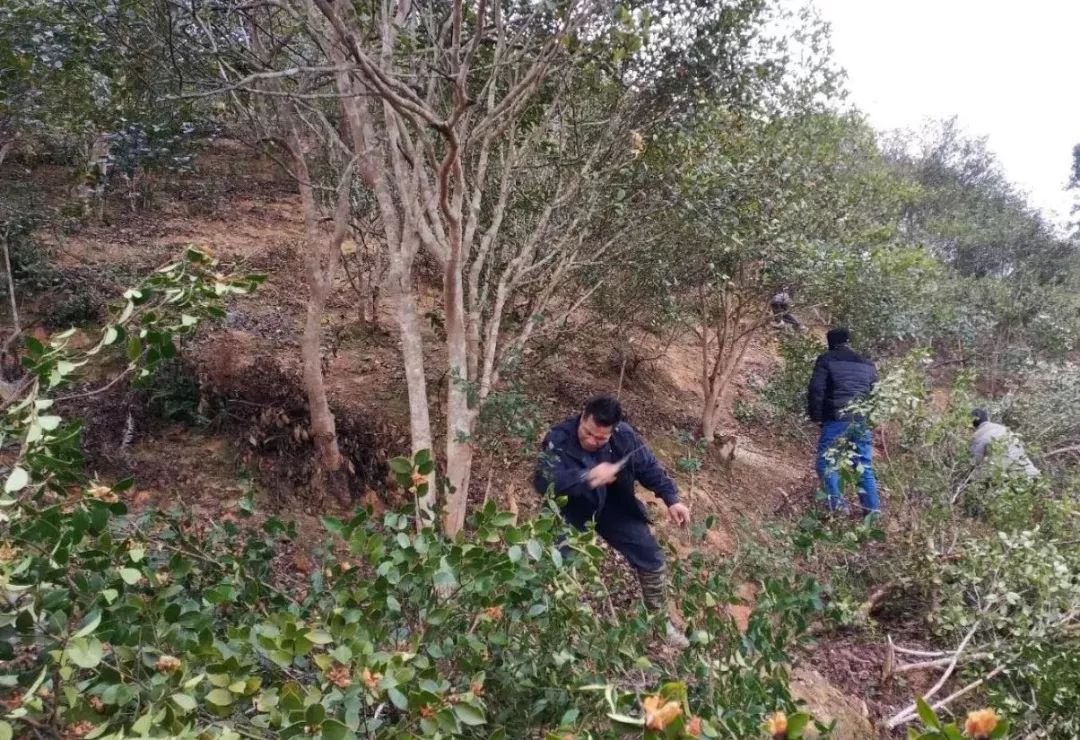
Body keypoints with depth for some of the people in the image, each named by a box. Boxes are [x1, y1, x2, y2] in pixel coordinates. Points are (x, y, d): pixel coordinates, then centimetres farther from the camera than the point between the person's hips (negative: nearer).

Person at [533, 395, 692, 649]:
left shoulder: (624, 436, -19)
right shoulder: (559, 439, -31)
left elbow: (649, 466, -6)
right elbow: (543, 482, -41)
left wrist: (671, 499, -17)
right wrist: (587, 477, -49)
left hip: (613, 508, 4)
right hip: (571, 512, -3)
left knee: (651, 556, 6)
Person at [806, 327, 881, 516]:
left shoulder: (826, 360, 5)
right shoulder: (867, 364, 20)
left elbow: (816, 390, -5)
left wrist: (817, 417, 2)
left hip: (837, 419, -5)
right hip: (864, 421, 5)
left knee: (826, 461, 1)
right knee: (865, 467, 11)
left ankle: (836, 503, -15)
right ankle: (873, 509, 8)